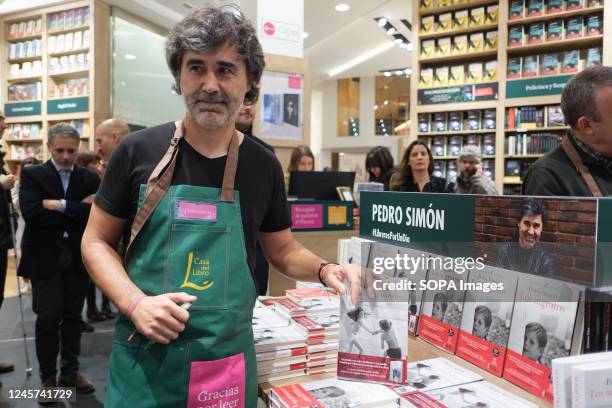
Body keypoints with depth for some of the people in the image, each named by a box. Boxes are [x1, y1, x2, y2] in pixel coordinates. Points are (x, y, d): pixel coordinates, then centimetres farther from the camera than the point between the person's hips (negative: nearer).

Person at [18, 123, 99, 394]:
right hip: (45, 258, -2)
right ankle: (48, 377, 19)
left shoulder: (90, 178, 4)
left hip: (78, 258, 2)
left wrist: (60, 206, -18)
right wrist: (78, 210, -17)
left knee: (73, 317, 13)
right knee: (48, 319, 2)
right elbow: (31, 213, -18)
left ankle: (70, 371, 28)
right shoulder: (32, 175, -1)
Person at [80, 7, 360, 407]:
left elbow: (283, 250, 10)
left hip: (228, 359, 2)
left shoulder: (263, 164, -1)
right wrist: (135, 303, -14)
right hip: (144, 358, -1)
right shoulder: (138, 151, -6)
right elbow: (97, 241, 2)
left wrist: (323, 269, -10)